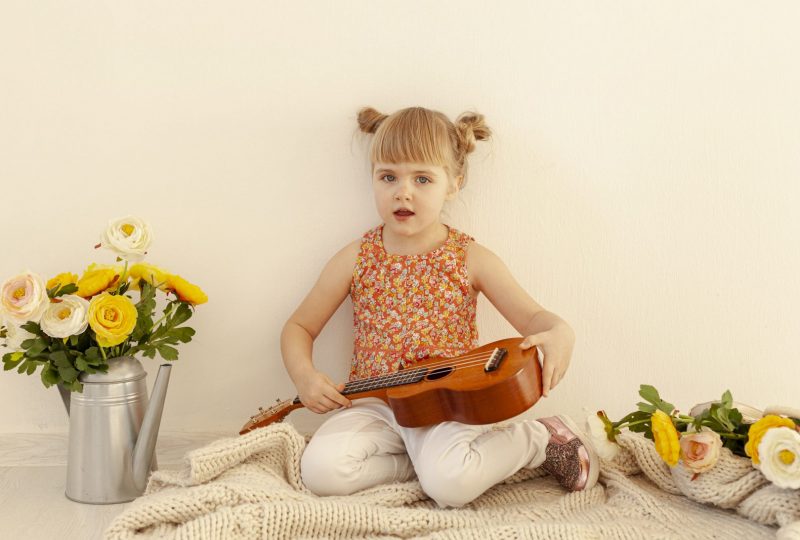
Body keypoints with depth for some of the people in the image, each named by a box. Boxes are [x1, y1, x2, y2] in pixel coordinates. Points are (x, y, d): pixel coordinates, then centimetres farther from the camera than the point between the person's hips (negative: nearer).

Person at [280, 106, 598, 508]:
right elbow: (299, 327, 9)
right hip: (373, 401, 2)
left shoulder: (471, 260, -2)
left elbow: (532, 315, -3)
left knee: (451, 484, -32)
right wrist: (304, 376, -12)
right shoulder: (355, 260, 1)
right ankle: (424, 461, -5)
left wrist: (559, 334, -28)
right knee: (320, 471, -25)